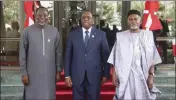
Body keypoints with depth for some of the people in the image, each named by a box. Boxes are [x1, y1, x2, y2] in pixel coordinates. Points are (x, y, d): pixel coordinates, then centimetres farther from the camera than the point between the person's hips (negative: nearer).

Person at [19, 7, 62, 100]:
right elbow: (22, 54, 0)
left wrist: (58, 71, 7)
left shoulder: (54, 31, 1)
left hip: (49, 73, 1)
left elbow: (58, 52, 6)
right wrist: (24, 73, -2)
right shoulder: (28, 31, -4)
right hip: (32, 73, -1)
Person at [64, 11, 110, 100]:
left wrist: (106, 74, 0)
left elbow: (106, 55, 3)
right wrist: (67, 75, -1)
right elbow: (68, 55, 4)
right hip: (77, 75, 1)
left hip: (94, 75, -1)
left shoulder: (101, 34, 2)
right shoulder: (73, 34, 5)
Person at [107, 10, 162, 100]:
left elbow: (152, 59, 2)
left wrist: (151, 75, -6)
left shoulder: (148, 35, 4)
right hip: (125, 76, 0)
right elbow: (115, 59, 4)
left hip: (143, 75, 0)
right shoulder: (120, 36, 5)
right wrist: (114, 74, -3)